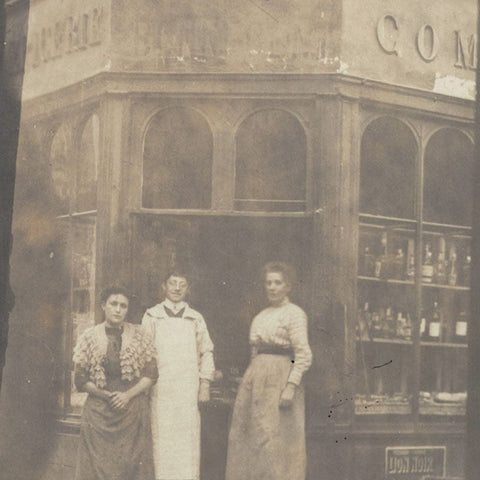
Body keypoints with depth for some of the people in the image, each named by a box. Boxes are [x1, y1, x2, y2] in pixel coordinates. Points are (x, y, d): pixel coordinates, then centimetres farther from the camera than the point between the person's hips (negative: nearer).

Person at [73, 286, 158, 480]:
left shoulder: (139, 336, 5)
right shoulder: (89, 337, 4)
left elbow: (151, 375, 2)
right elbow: (81, 380, 3)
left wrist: (128, 395, -11)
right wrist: (105, 395, -10)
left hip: (133, 410, 0)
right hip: (99, 412, 0)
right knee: (98, 464, -3)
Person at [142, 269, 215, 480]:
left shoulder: (196, 319, 13)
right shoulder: (152, 316, 9)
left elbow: (206, 351, 13)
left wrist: (205, 382, 3)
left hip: (188, 389, 1)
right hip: (160, 389, -1)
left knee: (188, 441, -2)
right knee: (161, 438, -4)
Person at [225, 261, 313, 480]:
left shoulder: (294, 314, -4)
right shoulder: (262, 317, 19)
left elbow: (304, 356, -12)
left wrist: (290, 387, -21)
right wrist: (249, 386, 17)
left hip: (278, 380, -8)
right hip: (255, 381, 8)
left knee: (275, 443, -10)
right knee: (248, 443, 4)